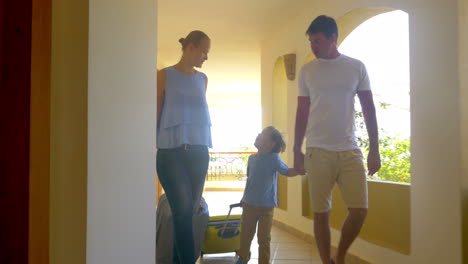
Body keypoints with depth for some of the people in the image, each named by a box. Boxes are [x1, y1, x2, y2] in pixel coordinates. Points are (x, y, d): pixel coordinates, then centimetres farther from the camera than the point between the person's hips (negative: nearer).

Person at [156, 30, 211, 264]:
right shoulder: (164, 76, 2)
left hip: (198, 152, 5)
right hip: (171, 152, -4)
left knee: (189, 211, 6)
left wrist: (201, 146, 16)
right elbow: (155, 114, 1)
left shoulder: (202, 79, 16)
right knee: (183, 211, -12)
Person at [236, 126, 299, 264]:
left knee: (264, 237, 4)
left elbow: (287, 172, -9)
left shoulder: (274, 158, -11)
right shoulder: (252, 158, 4)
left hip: (266, 206, -5)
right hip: (249, 204, 5)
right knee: (245, 234, 17)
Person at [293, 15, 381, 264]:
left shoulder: (356, 67, 6)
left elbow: (369, 109, 7)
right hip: (318, 151, 0)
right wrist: (297, 151, 6)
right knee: (321, 213, 1)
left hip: (350, 150, 1)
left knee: (359, 210, -5)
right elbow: (302, 113, 9)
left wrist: (374, 149, 2)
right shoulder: (306, 71, 7)